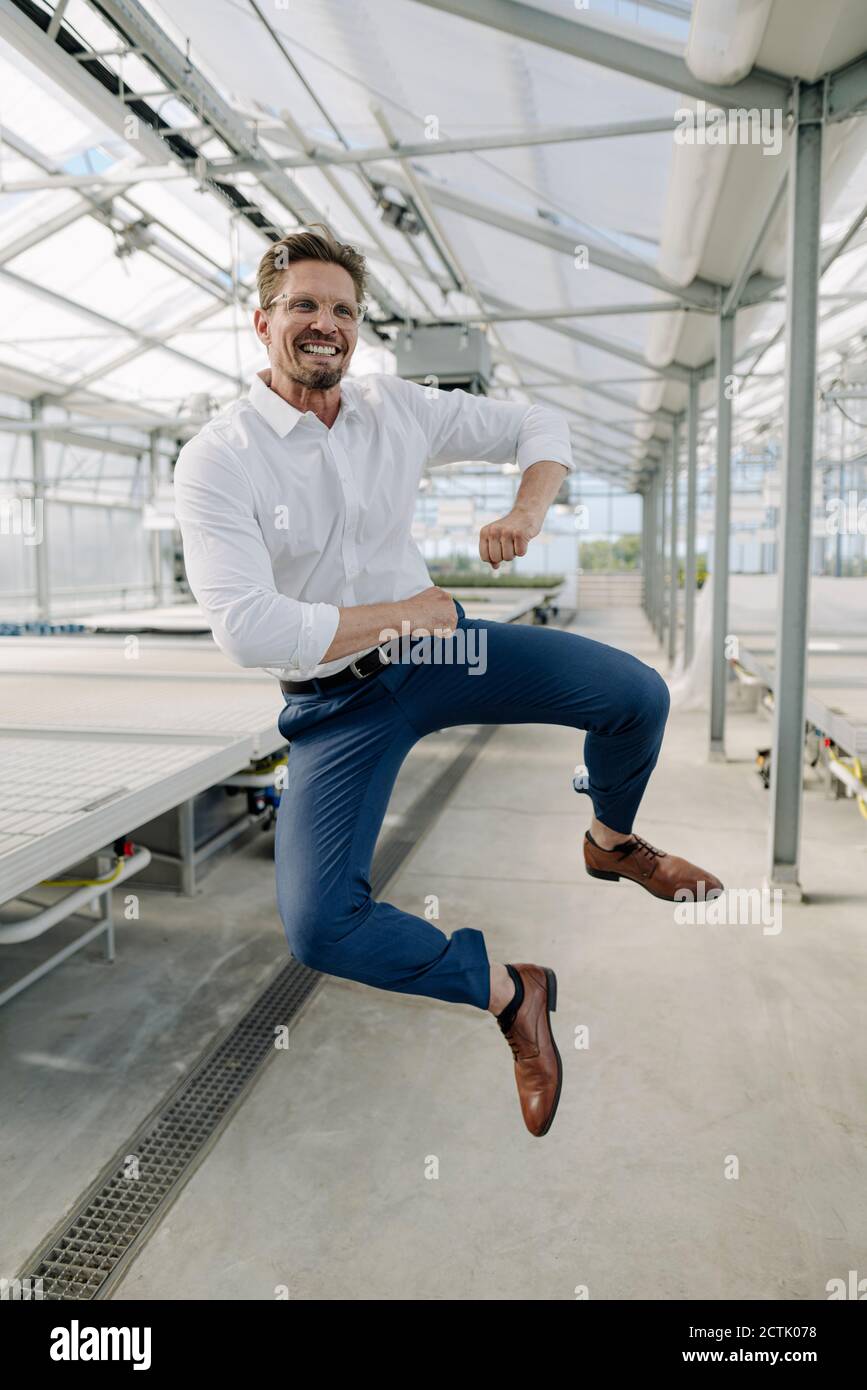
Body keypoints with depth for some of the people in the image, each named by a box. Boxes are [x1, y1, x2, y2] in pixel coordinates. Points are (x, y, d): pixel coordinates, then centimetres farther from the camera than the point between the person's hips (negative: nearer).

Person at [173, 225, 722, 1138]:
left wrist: (528, 512, -12)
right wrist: (404, 614, -15)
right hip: (333, 700, -3)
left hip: (432, 638, 4)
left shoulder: (397, 408, 0)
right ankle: (507, 989, 4)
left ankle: (611, 842, 26)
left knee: (638, 694, -7)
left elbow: (539, 425, 10)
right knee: (317, 927, -21)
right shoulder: (214, 462, -13)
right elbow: (248, 631, -24)